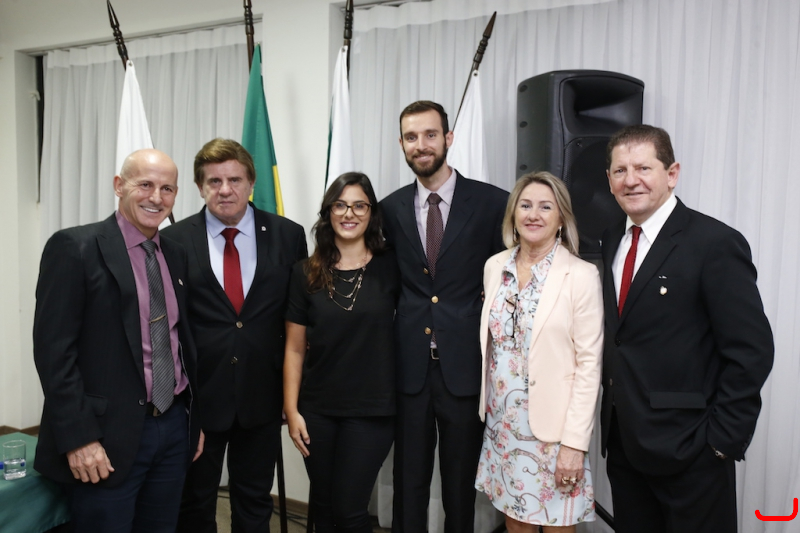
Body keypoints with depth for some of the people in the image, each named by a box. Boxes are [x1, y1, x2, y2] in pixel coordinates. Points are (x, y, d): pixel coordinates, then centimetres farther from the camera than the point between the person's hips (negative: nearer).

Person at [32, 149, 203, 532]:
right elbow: (53, 348, -13)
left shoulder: (176, 254, 10)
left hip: (174, 428, 6)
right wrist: (78, 437, -16)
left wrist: (195, 416, 12)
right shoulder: (74, 247, -9)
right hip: (109, 436, -6)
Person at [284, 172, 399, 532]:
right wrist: (291, 410, -1)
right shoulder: (306, 273, 0)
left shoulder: (390, 268, -4)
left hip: (371, 409, -2)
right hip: (317, 411, 2)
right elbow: (294, 348, 2)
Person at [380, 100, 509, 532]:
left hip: (465, 366, -2)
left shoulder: (492, 203, -4)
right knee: (408, 484, 14)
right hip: (409, 367, 2)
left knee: (460, 487, 14)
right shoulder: (390, 209, 5)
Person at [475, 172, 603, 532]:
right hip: (501, 424, 4)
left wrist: (574, 441, -14)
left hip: (552, 427, -4)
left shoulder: (581, 275, -12)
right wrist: (488, 411, 10)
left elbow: (589, 363, -12)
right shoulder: (494, 266, 3)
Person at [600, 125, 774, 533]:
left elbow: (751, 350, -14)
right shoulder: (611, 241, 7)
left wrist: (722, 438, -14)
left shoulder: (715, 243, -13)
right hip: (622, 441, 6)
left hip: (687, 450, -6)